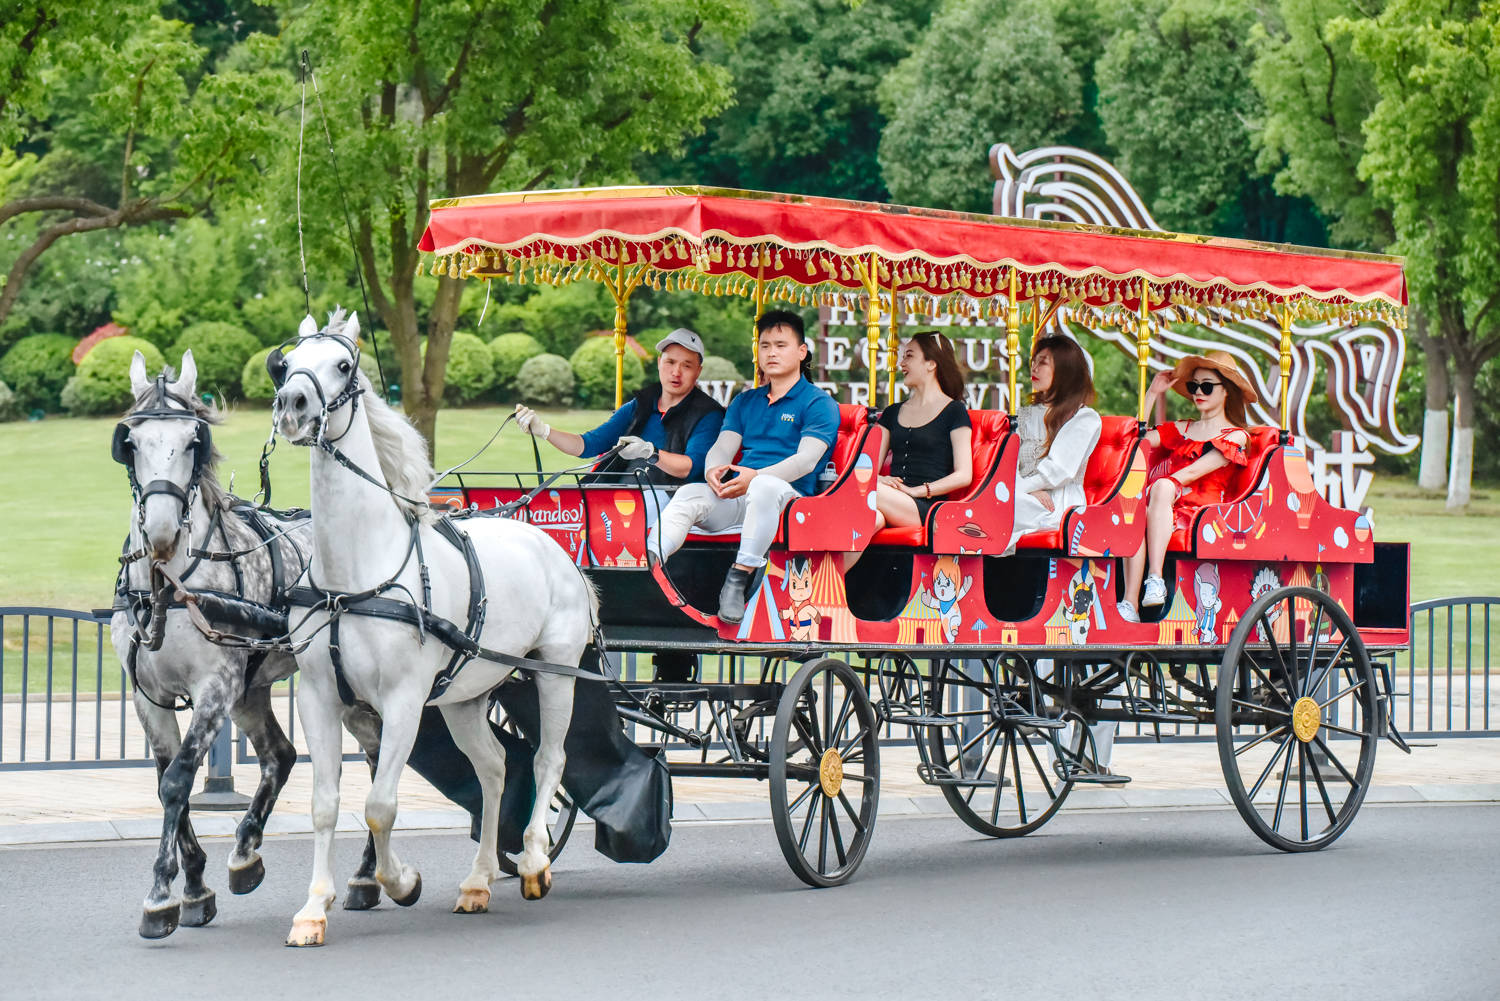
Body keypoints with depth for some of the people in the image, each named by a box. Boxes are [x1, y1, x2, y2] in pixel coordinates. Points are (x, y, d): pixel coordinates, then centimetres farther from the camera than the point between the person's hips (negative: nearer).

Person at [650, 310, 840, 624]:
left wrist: (755, 476, -24)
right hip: (733, 499, 5)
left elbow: (806, 460, -8)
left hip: (788, 496, -5)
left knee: (765, 486, -40)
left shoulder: (819, 404, 6)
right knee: (690, 494, -25)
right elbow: (722, 448, 16)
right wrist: (713, 471, -11)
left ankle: (738, 579, -43)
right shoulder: (745, 402, 25)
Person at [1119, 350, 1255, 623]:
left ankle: (1155, 578, -50)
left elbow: (1194, 472, -2)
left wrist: (1159, 487, -13)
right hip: (1162, 508, 4)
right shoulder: (1180, 430, 31)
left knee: (1162, 486, -38)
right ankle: (1129, 603, -46)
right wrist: (1152, 394, 23)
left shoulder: (1236, 436, 11)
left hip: (1200, 512, -4)